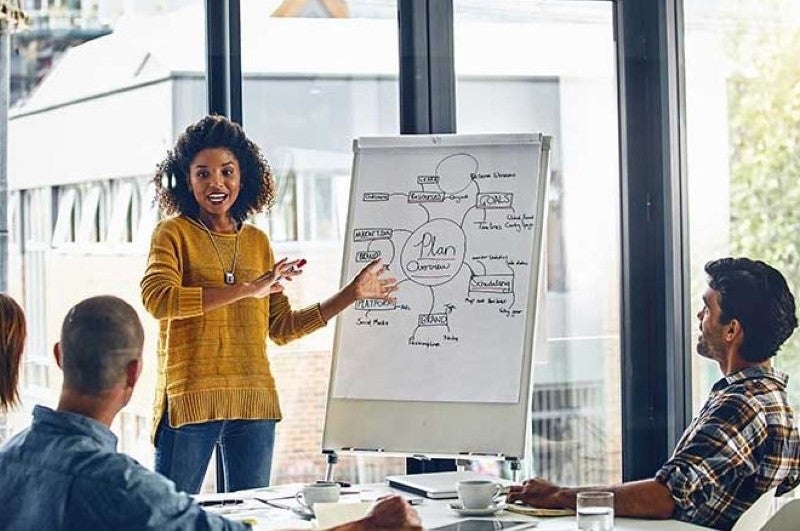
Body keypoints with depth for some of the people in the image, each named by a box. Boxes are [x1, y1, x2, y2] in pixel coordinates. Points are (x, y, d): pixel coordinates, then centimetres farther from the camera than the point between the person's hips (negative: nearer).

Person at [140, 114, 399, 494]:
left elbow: (282, 328, 17)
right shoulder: (174, 233, 1)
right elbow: (157, 298, -19)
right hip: (189, 400, -5)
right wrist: (247, 289, -22)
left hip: (254, 403, 5)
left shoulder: (258, 242, 14)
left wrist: (353, 293, 12)